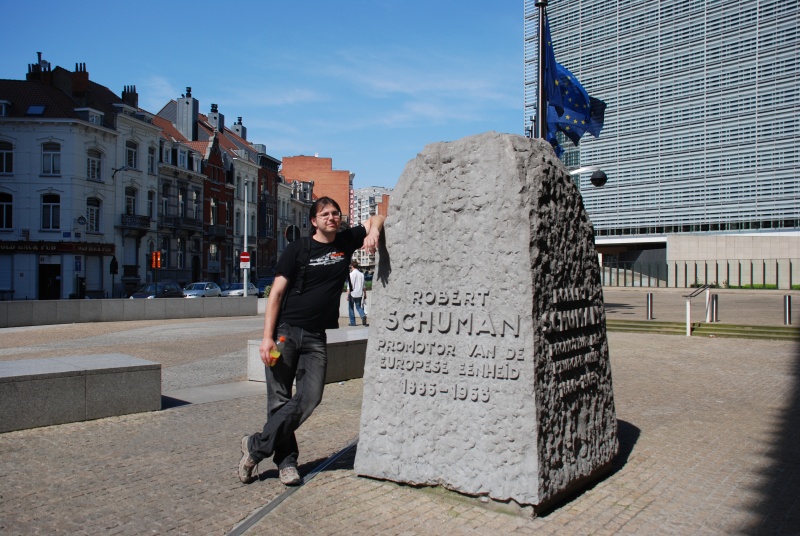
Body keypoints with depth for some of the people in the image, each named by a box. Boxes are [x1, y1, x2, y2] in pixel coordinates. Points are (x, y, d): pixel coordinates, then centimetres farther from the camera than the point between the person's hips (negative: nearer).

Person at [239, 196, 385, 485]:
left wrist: (373, 232, -8)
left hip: (315, 337, 3)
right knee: (279, 400, -2)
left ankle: (256, 446, 5)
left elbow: (376, 219, 18)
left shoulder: (346, 241, 9)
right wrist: (267, 337, -12)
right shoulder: (298, 249, -1)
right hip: (285, 331, -3)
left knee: (310, 398, -8)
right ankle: (286, 460, 15)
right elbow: (277, 292, -4)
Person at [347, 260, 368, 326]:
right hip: (359, 294, 4)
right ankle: (363, 316, -13)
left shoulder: (351, 274, -9)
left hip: (352, 294, -4)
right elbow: (364, 286, 7)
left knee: (351, 308, 9)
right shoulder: (361, 274, 4)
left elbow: (349, 286, -12)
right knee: (358, 307, 14)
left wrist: (348, 295, -8)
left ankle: (352, 322, 10)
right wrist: (365, 294, 15)